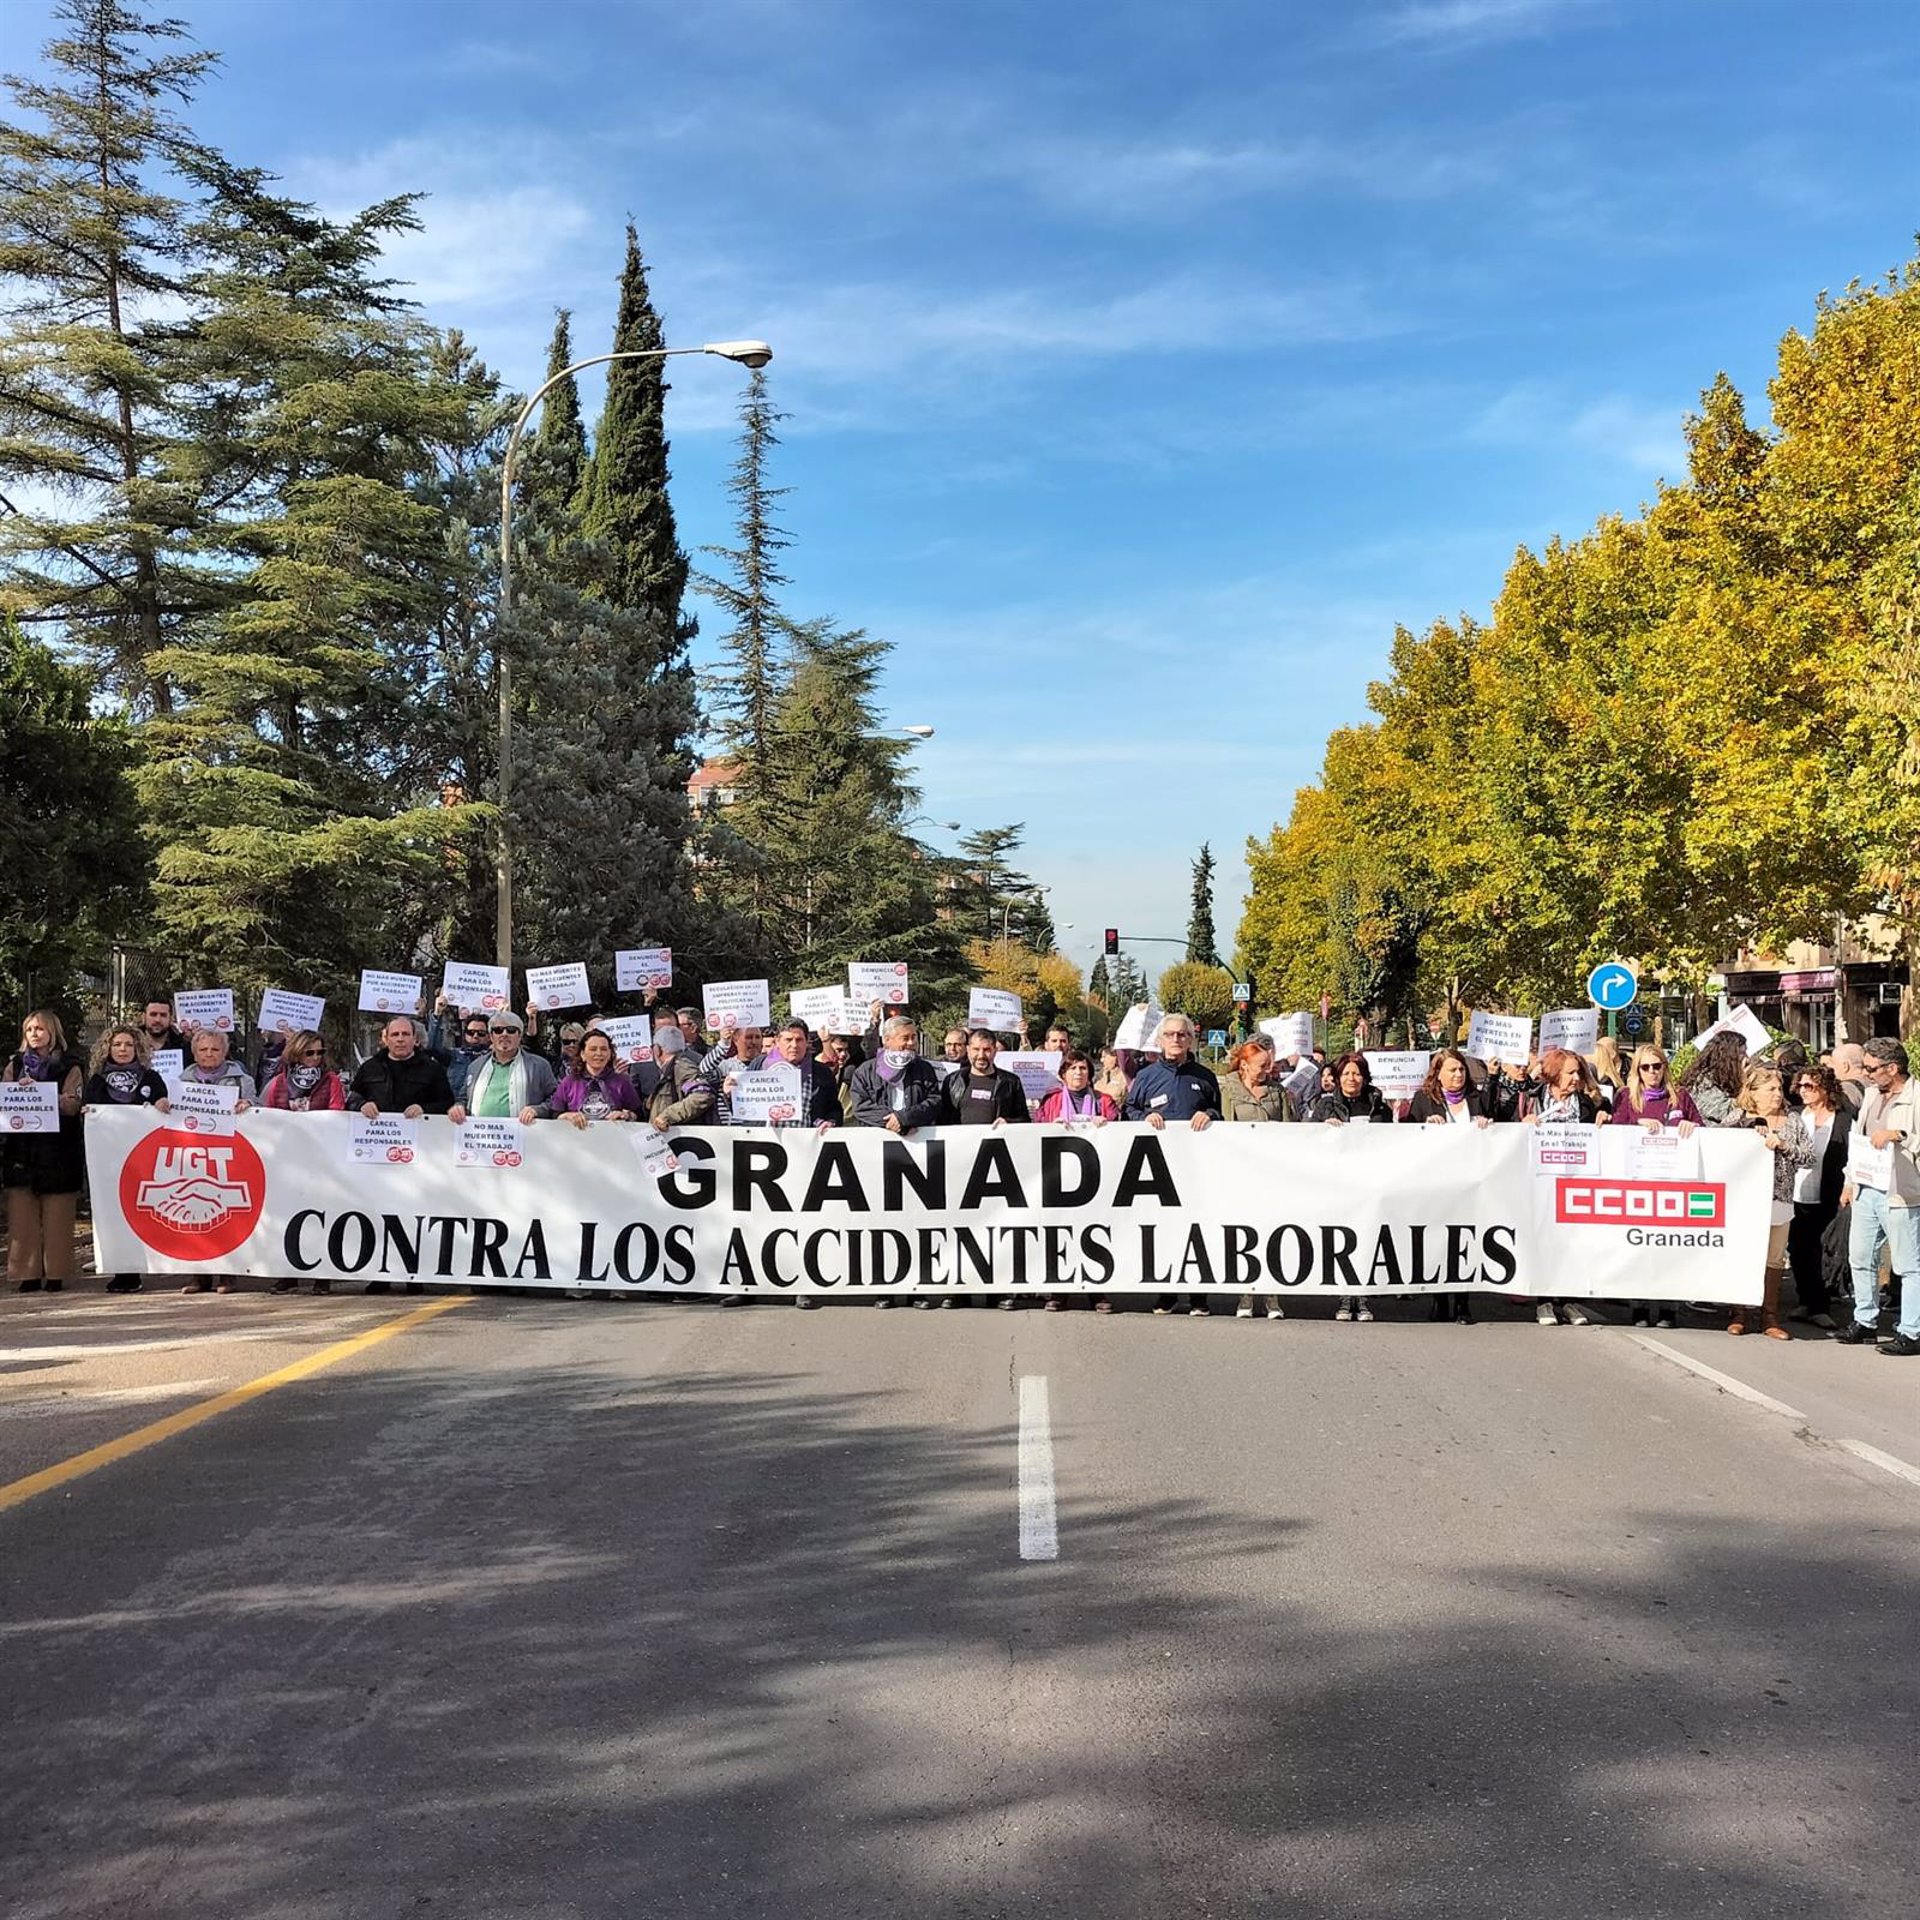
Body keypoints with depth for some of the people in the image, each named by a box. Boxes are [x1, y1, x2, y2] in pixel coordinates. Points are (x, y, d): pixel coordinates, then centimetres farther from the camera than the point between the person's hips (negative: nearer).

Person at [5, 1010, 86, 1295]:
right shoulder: (15, 1065, 15)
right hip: (22, 1149, 3)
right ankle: (27, 1274, 4)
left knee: (56, 1217, -3)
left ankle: (55, 1274, 2)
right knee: (22, 1216, 0)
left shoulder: (70, 1067, 4)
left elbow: (72, 1104, -8)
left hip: (58, 1151, -3)